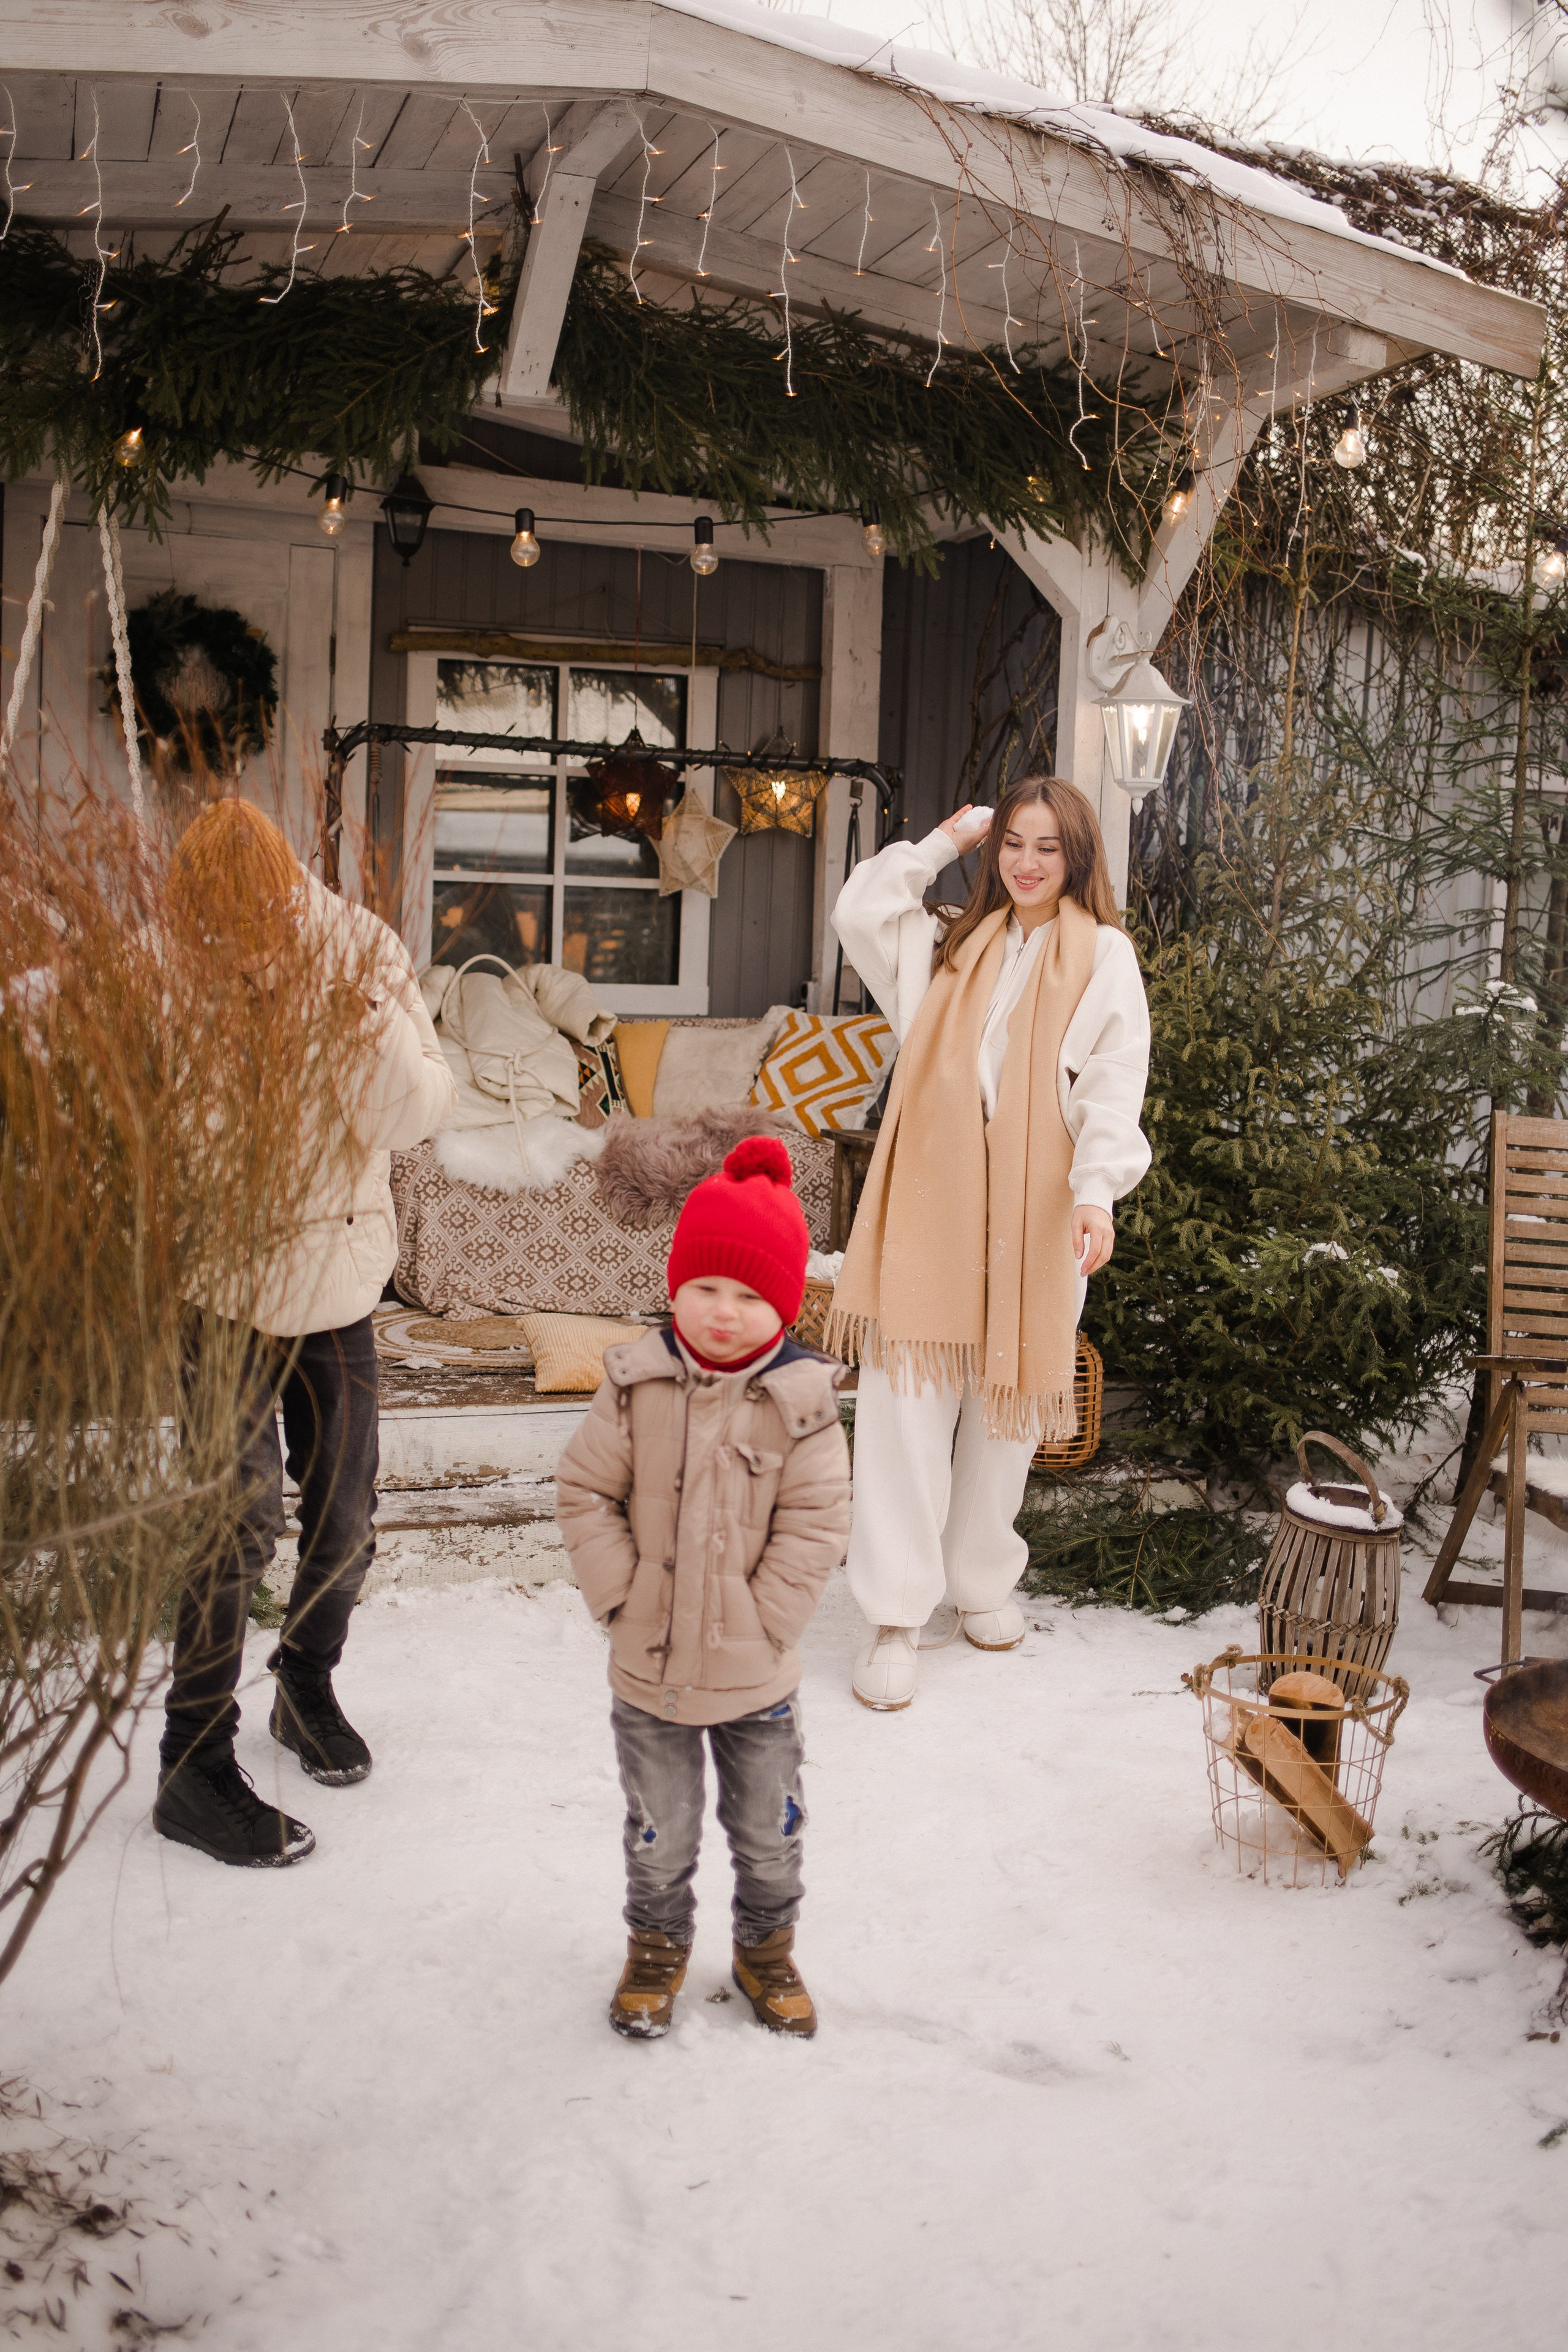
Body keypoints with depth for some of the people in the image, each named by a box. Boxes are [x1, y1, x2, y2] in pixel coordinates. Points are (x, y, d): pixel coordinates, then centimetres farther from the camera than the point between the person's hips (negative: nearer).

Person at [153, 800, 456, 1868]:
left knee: (346, 1515, 13)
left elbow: (411, 1118, -13)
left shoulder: (362, 952, -9)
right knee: (240, 1520, -6)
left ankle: (308, 1687, 39)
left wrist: (368, 1015, -28)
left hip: (340, 1275, 4)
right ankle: (194, 1765, 10)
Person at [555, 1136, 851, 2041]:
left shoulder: (802, 1400, -14)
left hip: (758, 1675, 0)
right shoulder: (636, 1384, -10)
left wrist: (762, 1620, -14)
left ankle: (767, 1950, 42)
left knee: (769, 1830, 18)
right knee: (660, 1831, 17)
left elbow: (816, 1525, -11)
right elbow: (586, 1493, -5)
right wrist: (622, 1595, -10)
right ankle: (658, 1949, 41)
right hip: (649, 1667, 1)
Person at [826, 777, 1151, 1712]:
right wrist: (943, 842, 8)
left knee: (1005, 1407, 9)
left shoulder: (1104, 956, 2)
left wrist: (1096, 1192, -22)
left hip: (1033, 1214, -2)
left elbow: (1114, 1087, -7)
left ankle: (982, 1580, 30)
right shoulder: (954, 944, 16)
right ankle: (898, 1616, 0)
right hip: (929, 1206, 2)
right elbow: (860, 914, 7)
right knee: (907, 1403, -5)